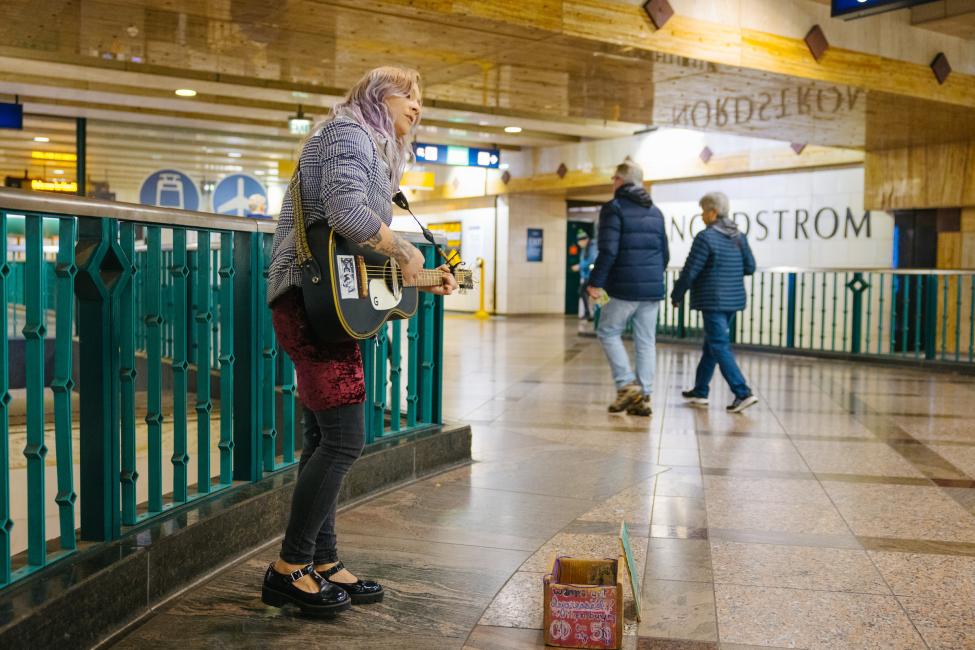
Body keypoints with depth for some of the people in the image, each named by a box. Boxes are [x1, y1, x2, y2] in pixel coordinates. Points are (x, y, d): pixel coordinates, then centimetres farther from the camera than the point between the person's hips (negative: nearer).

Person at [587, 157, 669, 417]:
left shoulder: (614, 208, -6)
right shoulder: (655, 212, 16)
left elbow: (608, 251, -15)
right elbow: (664, 253, 18)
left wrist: (596, 282, -10)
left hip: (623, 287, -6)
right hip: (653, 289, 6)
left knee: (608, 332, 9)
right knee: (646, 341, 8)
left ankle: (627, 385, -3)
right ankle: (643, 396, 8)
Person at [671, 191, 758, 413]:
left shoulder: (706, 237, -14)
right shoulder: (739, 236, 8)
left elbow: (690, 271, -13)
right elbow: (750, 267, 12)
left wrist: (676, 295, 0)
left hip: (713, 301, -8)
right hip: (733, 300, 8)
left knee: (720, 347, -5)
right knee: (711, 345, 17)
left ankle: (743, 393, -14)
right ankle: (700, 391, 25)